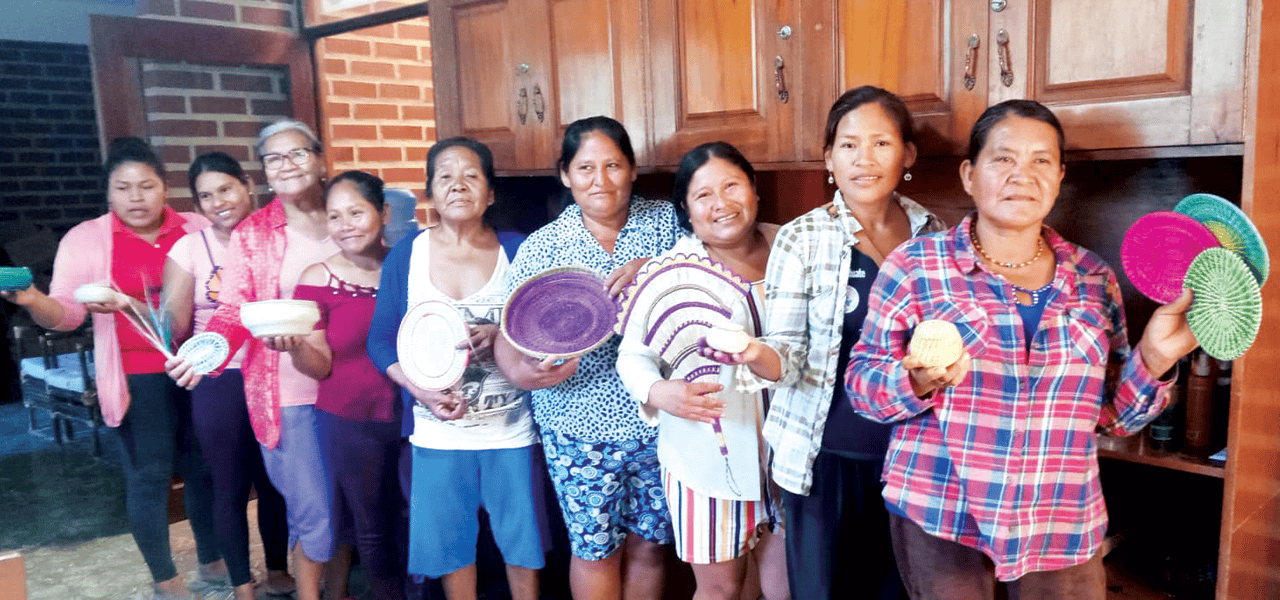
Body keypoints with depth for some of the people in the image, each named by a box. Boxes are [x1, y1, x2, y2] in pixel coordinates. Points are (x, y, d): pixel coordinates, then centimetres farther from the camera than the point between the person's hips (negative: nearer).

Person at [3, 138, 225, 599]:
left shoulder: (197, 229, 6)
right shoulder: (85, 239, 2)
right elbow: (66, 314, -3)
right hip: (137, 378, -2)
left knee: (205, 466, 11)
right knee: (149, 475, 1)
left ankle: (213, 562, 28)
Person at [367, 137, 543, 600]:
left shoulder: (517, 249, -3)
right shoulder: (406, 255, -1)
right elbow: (381, 341, 0)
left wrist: (504, 336, -21)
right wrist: (422, 390, -15)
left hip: (512, 427, 0)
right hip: (438, 431, 1)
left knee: (521, 539, 12)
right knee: (450, 541, 13)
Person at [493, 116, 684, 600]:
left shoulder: (667, 221, 0)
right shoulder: (541, 247, -2)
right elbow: (510, 334, -5)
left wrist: (655, 266, -22)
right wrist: (521, 371, -28)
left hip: (659, 420, 1)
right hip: (580, 428, -1)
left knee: (648, 544, 15)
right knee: (596, 549, 10)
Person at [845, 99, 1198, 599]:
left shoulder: (1094, 280, 5)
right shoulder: (914, 266, -5)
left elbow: (1113, 413, 8)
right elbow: (861, 380, -5)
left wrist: (1154, 356, -9)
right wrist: (917, 383, -24)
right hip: (940, 520, -2)